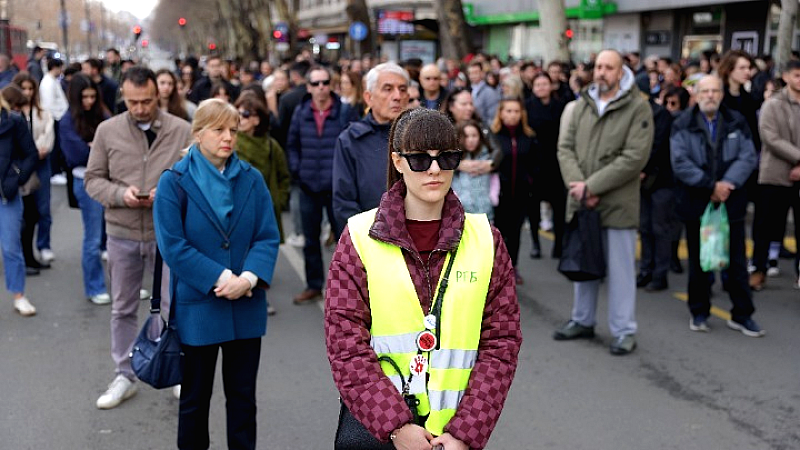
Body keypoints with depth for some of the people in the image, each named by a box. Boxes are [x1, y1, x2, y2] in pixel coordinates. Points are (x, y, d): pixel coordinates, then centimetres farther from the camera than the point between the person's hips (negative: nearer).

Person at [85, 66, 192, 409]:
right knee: (123, 309, 13)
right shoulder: (107, 131, -1)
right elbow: (93, 179, 3)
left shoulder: (182, 131, -5)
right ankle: (124, 376, 28)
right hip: (122, 233, 2)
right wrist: (120, 194, -16)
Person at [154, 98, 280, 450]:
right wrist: (221, 278, -19)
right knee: (195, 398, 12)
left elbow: (268, 236, -1)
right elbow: (173, 245, -12)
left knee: (243, 396, 13)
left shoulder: (251, 179, 2)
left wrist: (249, 278, -18)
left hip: (247, 306, 3)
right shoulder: (174, 182, -6)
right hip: (198, 307, -2)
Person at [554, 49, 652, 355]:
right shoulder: (581, 105, 9)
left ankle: (624, 331, 12)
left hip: (617, 203, -5)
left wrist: (591, 186, -18)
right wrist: (577, 185, -13)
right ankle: (582, 321, 31)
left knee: (620, 267, 2)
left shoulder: (638, 108, -8)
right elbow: (565, 147, 4)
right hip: (581, 201, 5)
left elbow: (635, 157, -16)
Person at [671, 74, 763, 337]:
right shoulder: (683, 125, -2)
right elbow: (680, 162, -12)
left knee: (737, 262, 5)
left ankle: (742, 315, 15)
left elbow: (748, 157, -3)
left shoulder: (737, 123, 4)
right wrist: (710, 186, -17)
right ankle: (699, 313, 22)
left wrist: (728, 183, -18)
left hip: (731, 203, 1)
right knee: (698, 261, 10)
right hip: (696, 204, -1)